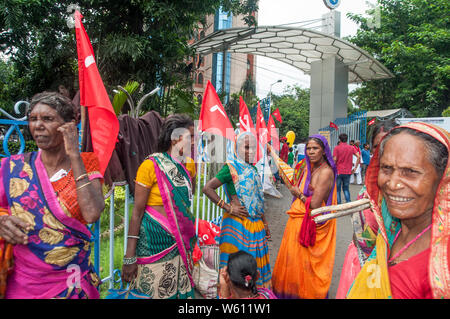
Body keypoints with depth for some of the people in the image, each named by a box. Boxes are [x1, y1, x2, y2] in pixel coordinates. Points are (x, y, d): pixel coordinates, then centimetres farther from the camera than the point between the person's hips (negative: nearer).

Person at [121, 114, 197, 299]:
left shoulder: (189, 166, 6)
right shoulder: (151, 165, -11)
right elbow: (137, 212, -12)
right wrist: (130, 257, -13)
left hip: (182, 243, 6)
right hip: (155, 243, -6)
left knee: (183, 292, 12)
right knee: (152, 293, 4)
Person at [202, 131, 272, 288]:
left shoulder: (252, 169, 14)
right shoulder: (231, 168, -8)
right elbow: (207, 188, -16)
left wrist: (265, 223, 20)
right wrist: (228, 208, -15)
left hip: (256, 223, 7)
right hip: (238, 223, -7)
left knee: (255, 261, 12)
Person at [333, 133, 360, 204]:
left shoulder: (337, 148, -5)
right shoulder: (351, 148, 4)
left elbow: (334, 160, -11)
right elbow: (358, 157, -4)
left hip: (338, 171, -3)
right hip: (348, 171, 3)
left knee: (337, 189, 6)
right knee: (346, 188, 16)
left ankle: (338, 204, 5)